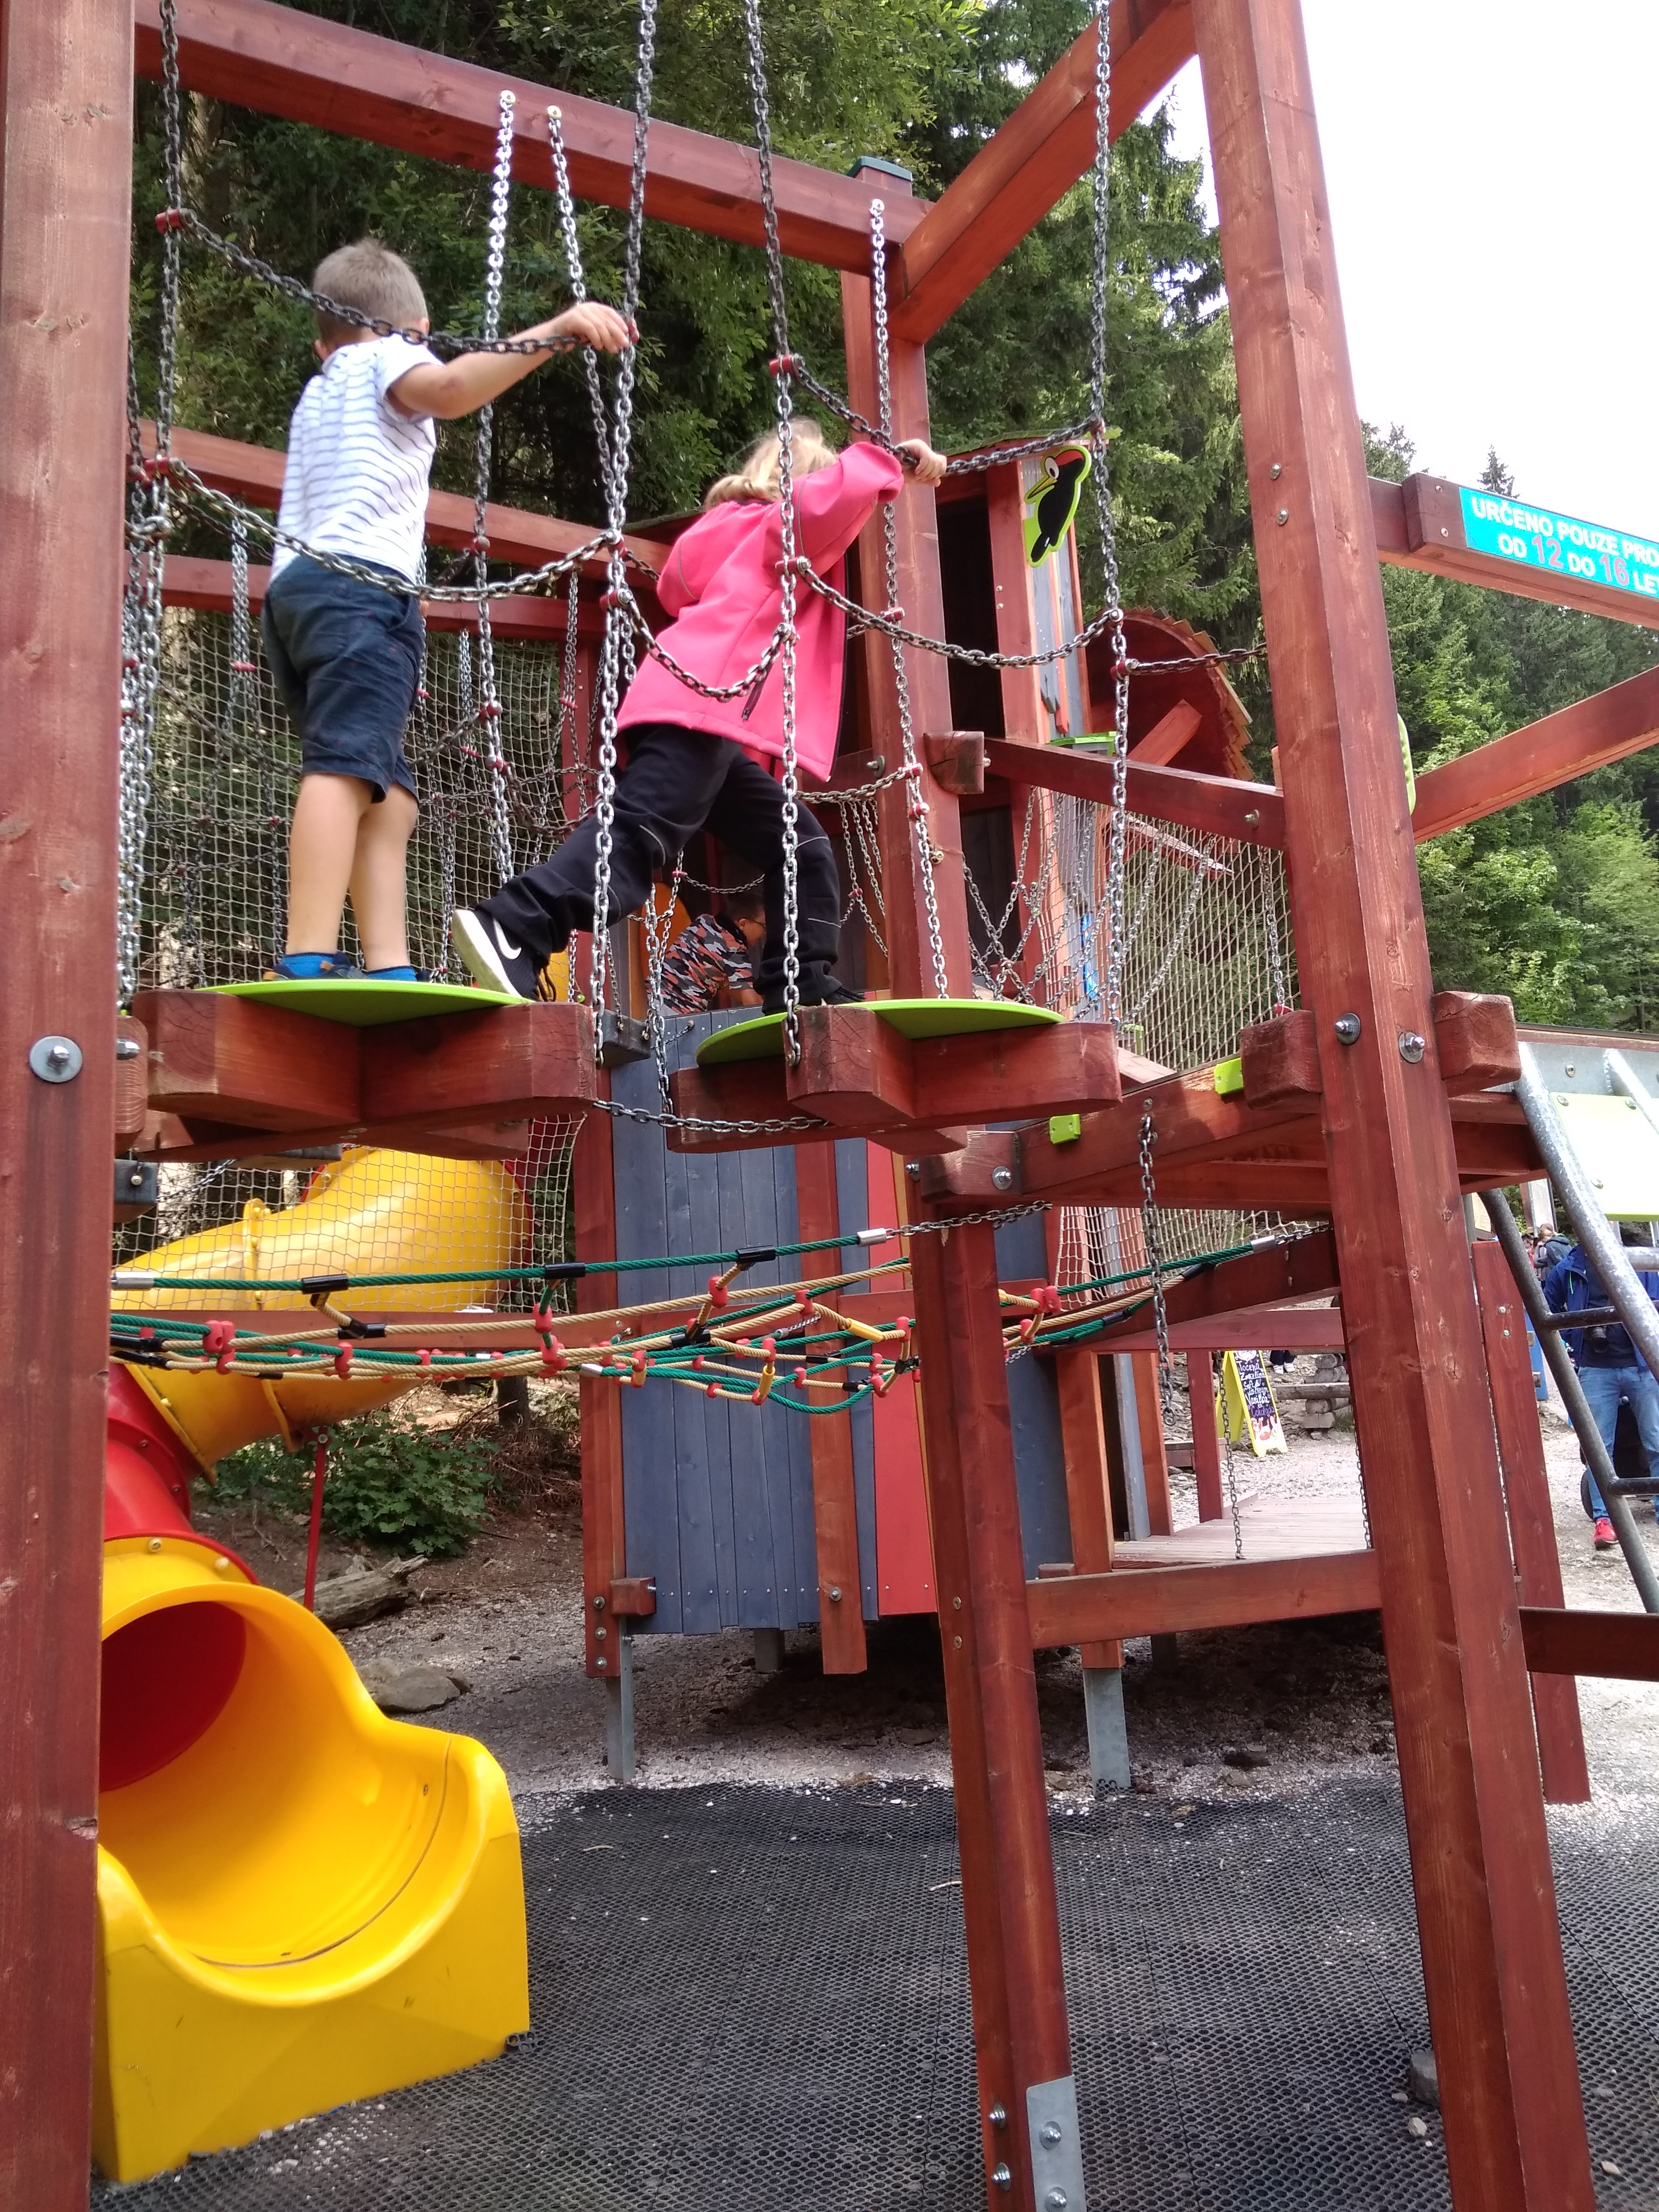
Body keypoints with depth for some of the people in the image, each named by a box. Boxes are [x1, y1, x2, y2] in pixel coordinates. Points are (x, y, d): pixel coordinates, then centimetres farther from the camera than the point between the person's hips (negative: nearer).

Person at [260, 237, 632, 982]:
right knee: (345, 767, -24)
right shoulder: (388, 355, 13)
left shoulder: (316, 393, 37)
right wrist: (556, 331, -18)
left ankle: (390, 971, -8)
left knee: (389, 797, 5)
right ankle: (306, 964, -39)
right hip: (360, 586, -9)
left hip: (292, 587, 9)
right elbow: (448, 390, -11)